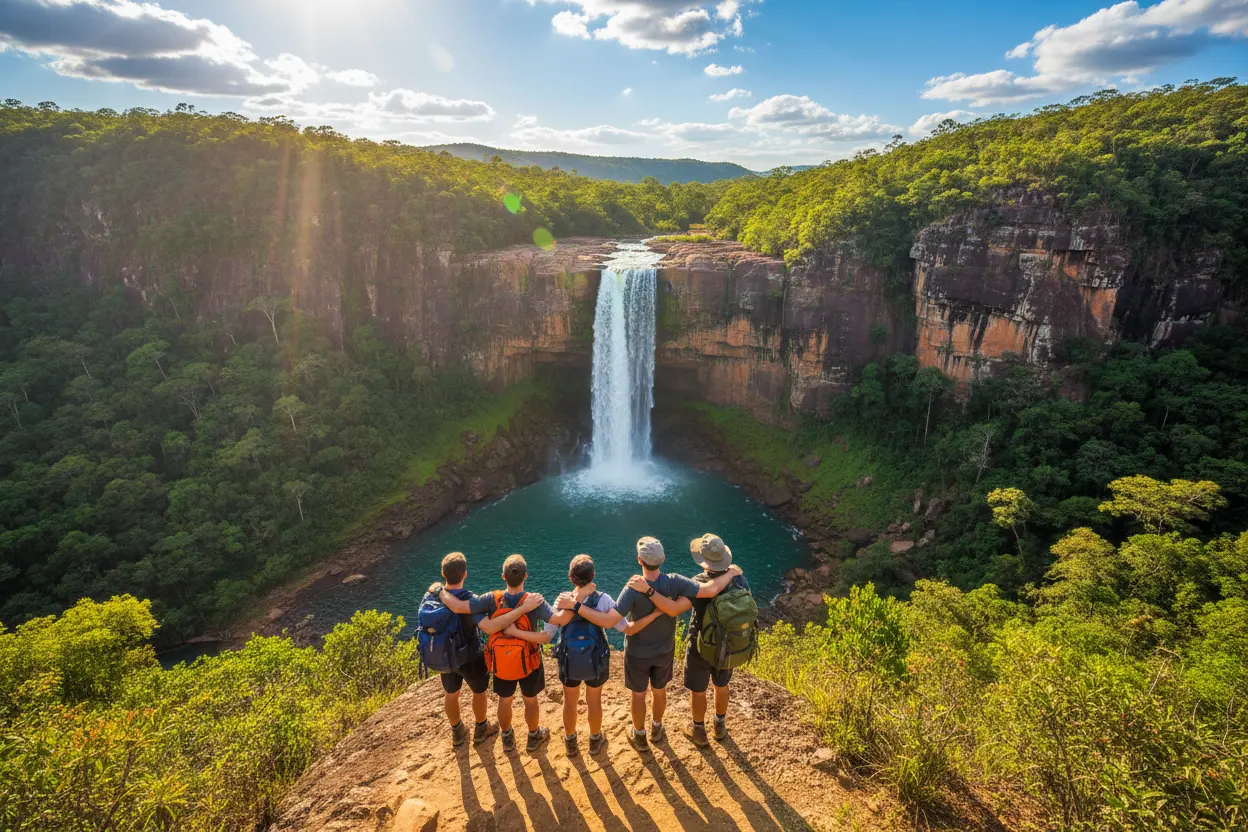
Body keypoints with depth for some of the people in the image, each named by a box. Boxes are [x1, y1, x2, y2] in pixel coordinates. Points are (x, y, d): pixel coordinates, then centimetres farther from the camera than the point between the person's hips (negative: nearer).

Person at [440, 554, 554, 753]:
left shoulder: (492, 600, -26)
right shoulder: (535, 601, -29)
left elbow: (458, 607, -30)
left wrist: (440, 592, -14)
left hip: (502, 662, 1)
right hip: (528, 662, -1)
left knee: (504, 701, 26)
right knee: (530, 700, 24)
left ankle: (507, 739, 48)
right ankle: (534, 737, 45)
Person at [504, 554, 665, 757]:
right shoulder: (604, 600, -22)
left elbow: (545, 637, -21)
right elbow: (628, 629, -20)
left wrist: (514, 631, -16)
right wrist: (656, 613, -17)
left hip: (570, 661, 0)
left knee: (570, 702, 26)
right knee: (594, 702, 25)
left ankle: (570, 742, 47)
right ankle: (595, 740, 48)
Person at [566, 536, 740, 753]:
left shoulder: (633, 590, -35)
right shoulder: (674, 583, -28)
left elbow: (608, 621, -39)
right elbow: (710, 590, -32)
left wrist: (574, 605, -37)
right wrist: (731, 573, -15)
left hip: (637, 653, -3)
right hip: (664, 651, 3)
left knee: (638, 694, 23)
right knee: (660, 691, 28)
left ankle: (639, 736, 44)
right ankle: (657, 729, 52)